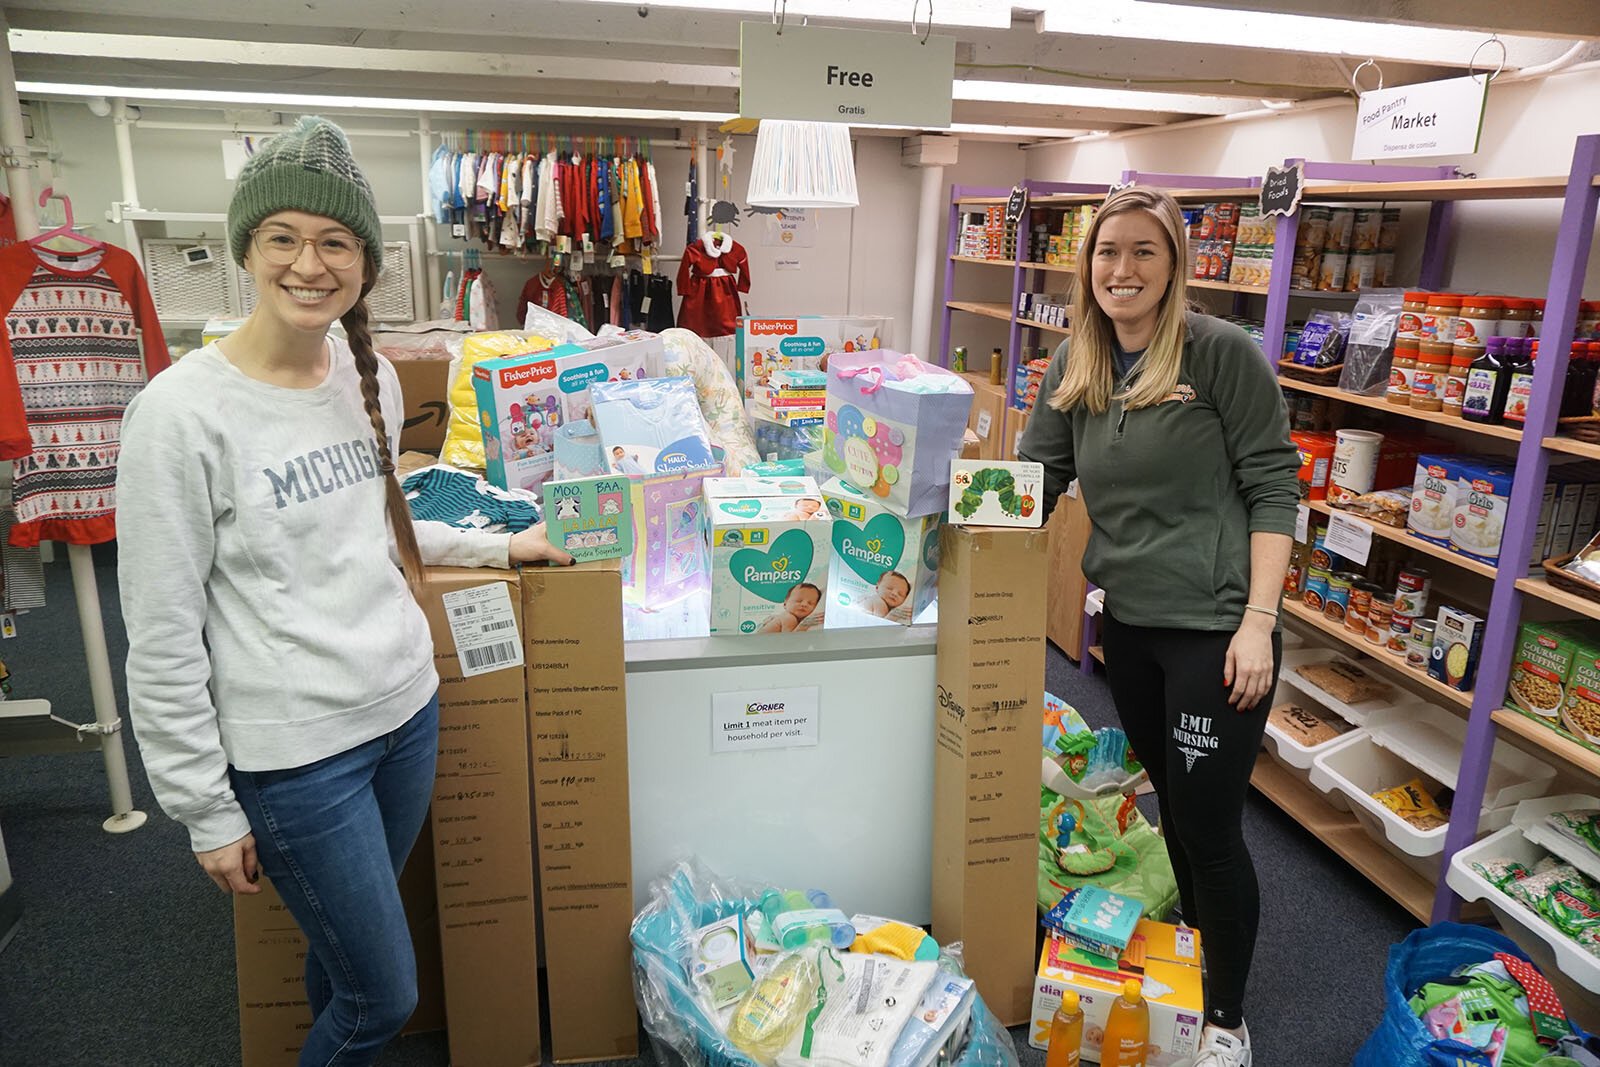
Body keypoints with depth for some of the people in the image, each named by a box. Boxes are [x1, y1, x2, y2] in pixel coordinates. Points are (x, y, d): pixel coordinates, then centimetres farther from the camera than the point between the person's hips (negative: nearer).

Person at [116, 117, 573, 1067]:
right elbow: (163, 642, -12)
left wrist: (501, 545, 15)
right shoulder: (182, 413, -17)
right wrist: (208, 814, -8)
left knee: (345, 947, 23)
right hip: (294, 754, -6)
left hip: (409, 708, 6)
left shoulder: (374, 375, 3)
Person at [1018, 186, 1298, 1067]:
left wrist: (1258, 621, -17)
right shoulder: (1076, 363, 5)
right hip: (1129, 623, 6)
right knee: (1171, 805, 22)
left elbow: (1272, 487, -11)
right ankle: (1191, 960, 45)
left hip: (1214, 630, -6)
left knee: (1210, 828, 4)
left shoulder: (1221, 353, -12)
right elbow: (1037, 475, 8)